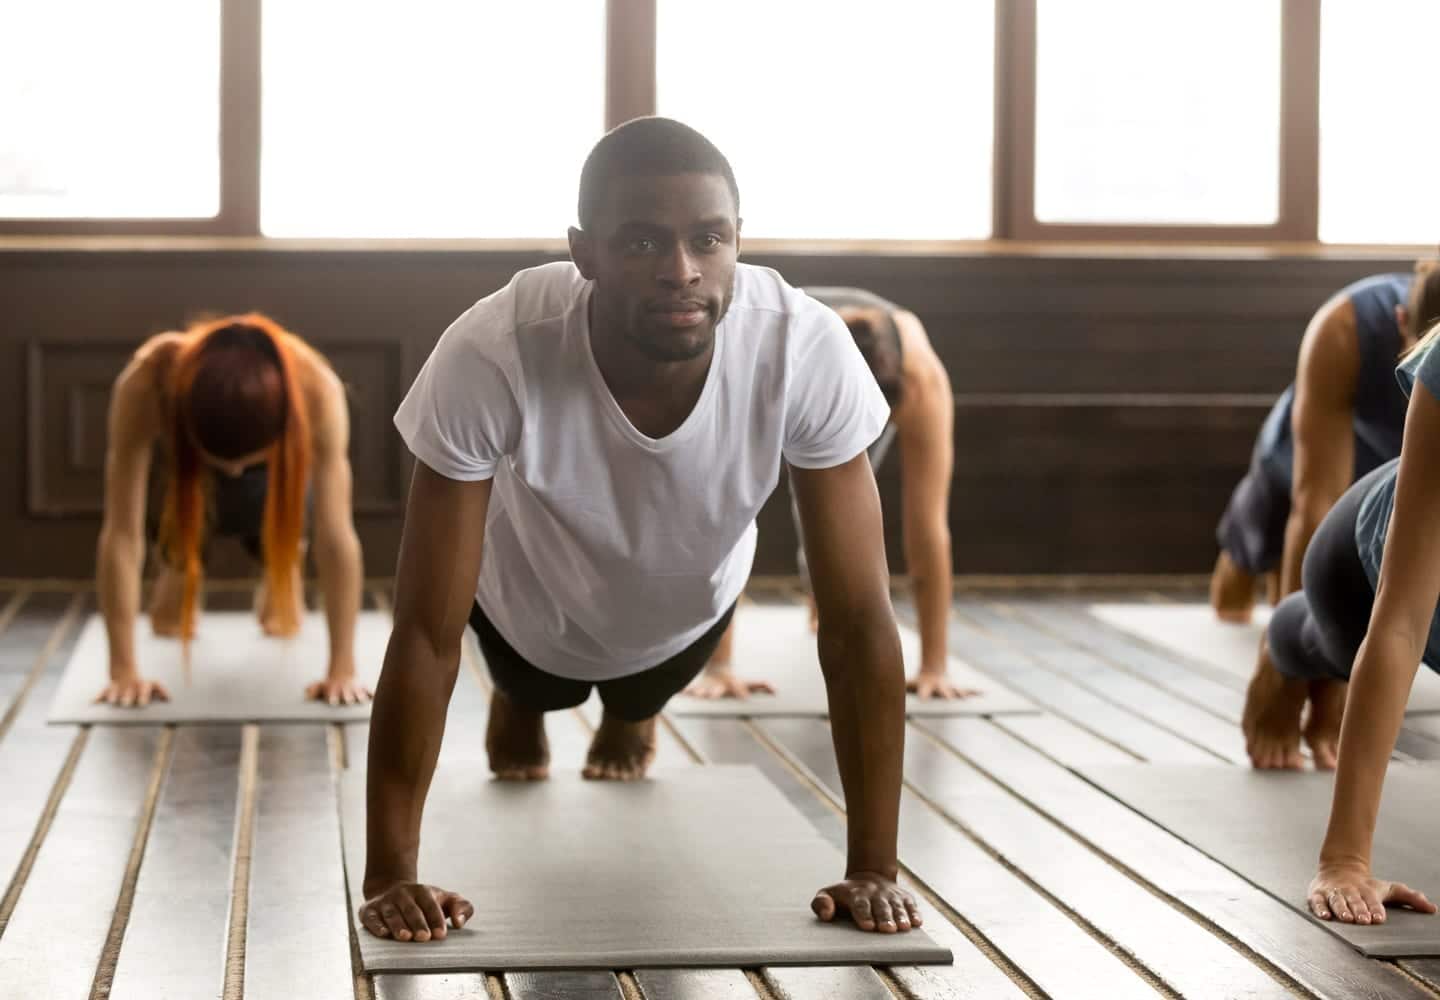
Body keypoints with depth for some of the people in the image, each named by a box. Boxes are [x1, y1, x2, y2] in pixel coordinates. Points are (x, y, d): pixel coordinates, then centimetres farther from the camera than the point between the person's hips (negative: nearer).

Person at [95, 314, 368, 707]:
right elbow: (121, 533, -41)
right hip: (177, 452, 0)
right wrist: (124, 671, -41)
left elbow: (336, 536, -41)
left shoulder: (316, 387, -44)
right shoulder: (145, 383, -45)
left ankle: (280, 570, 26)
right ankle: (176, 565, 25)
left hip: (278, 454, 0)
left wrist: (342, 670, -41)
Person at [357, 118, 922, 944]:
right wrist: (390, 874, -34)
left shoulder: (809, 349, -41)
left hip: (689, 606, 1)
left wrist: (874, 868, -33)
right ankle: (524, 701, 63)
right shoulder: (492, 357, -44)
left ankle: (632, 708, 66)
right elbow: (427, 635, -36)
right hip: (532, 607, -1)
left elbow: (859, 622, -33)